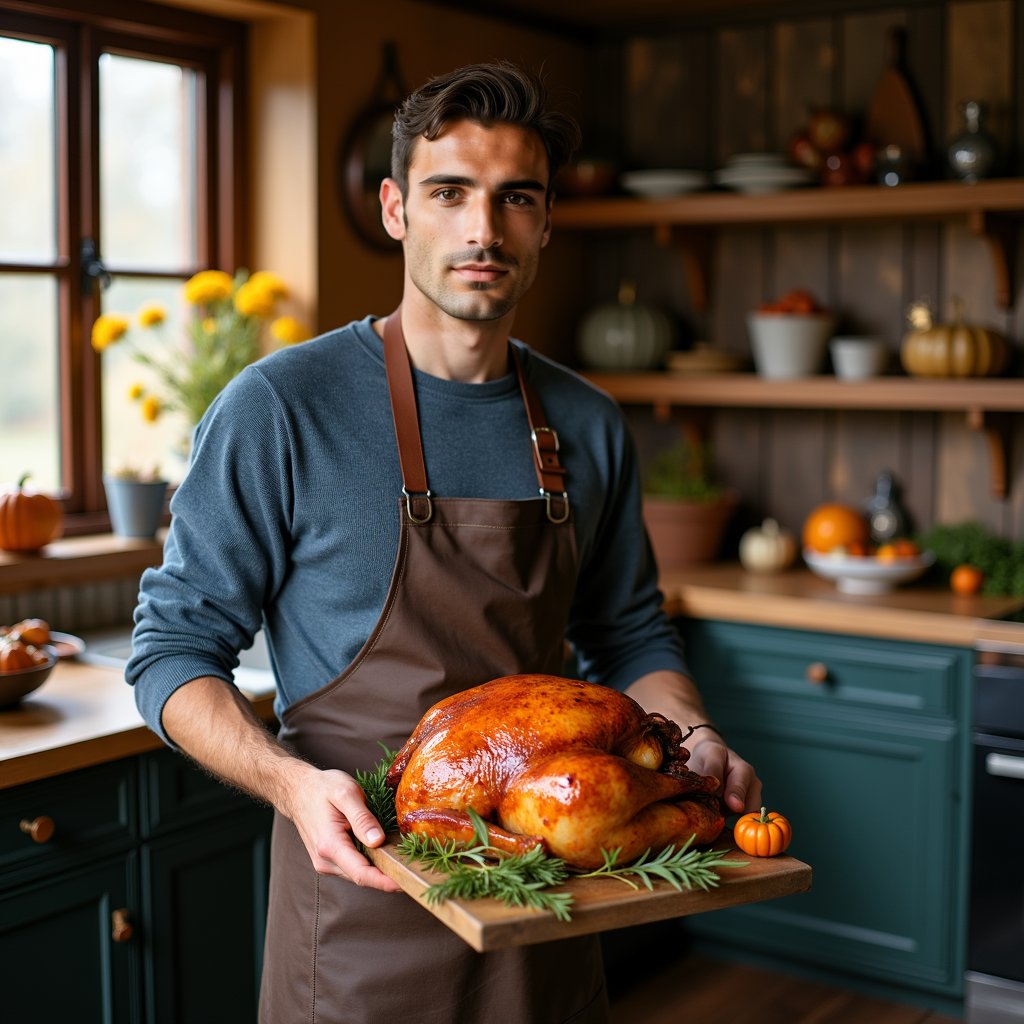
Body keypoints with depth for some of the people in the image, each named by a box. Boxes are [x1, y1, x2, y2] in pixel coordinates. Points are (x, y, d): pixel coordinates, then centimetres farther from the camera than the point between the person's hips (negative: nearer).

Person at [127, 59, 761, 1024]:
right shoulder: (280, 407, -12)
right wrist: (295, 783, -25)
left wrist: (693, 739, -6)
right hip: (362, 885, -4)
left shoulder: (588, 427, 3)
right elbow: (173, 647, -10)